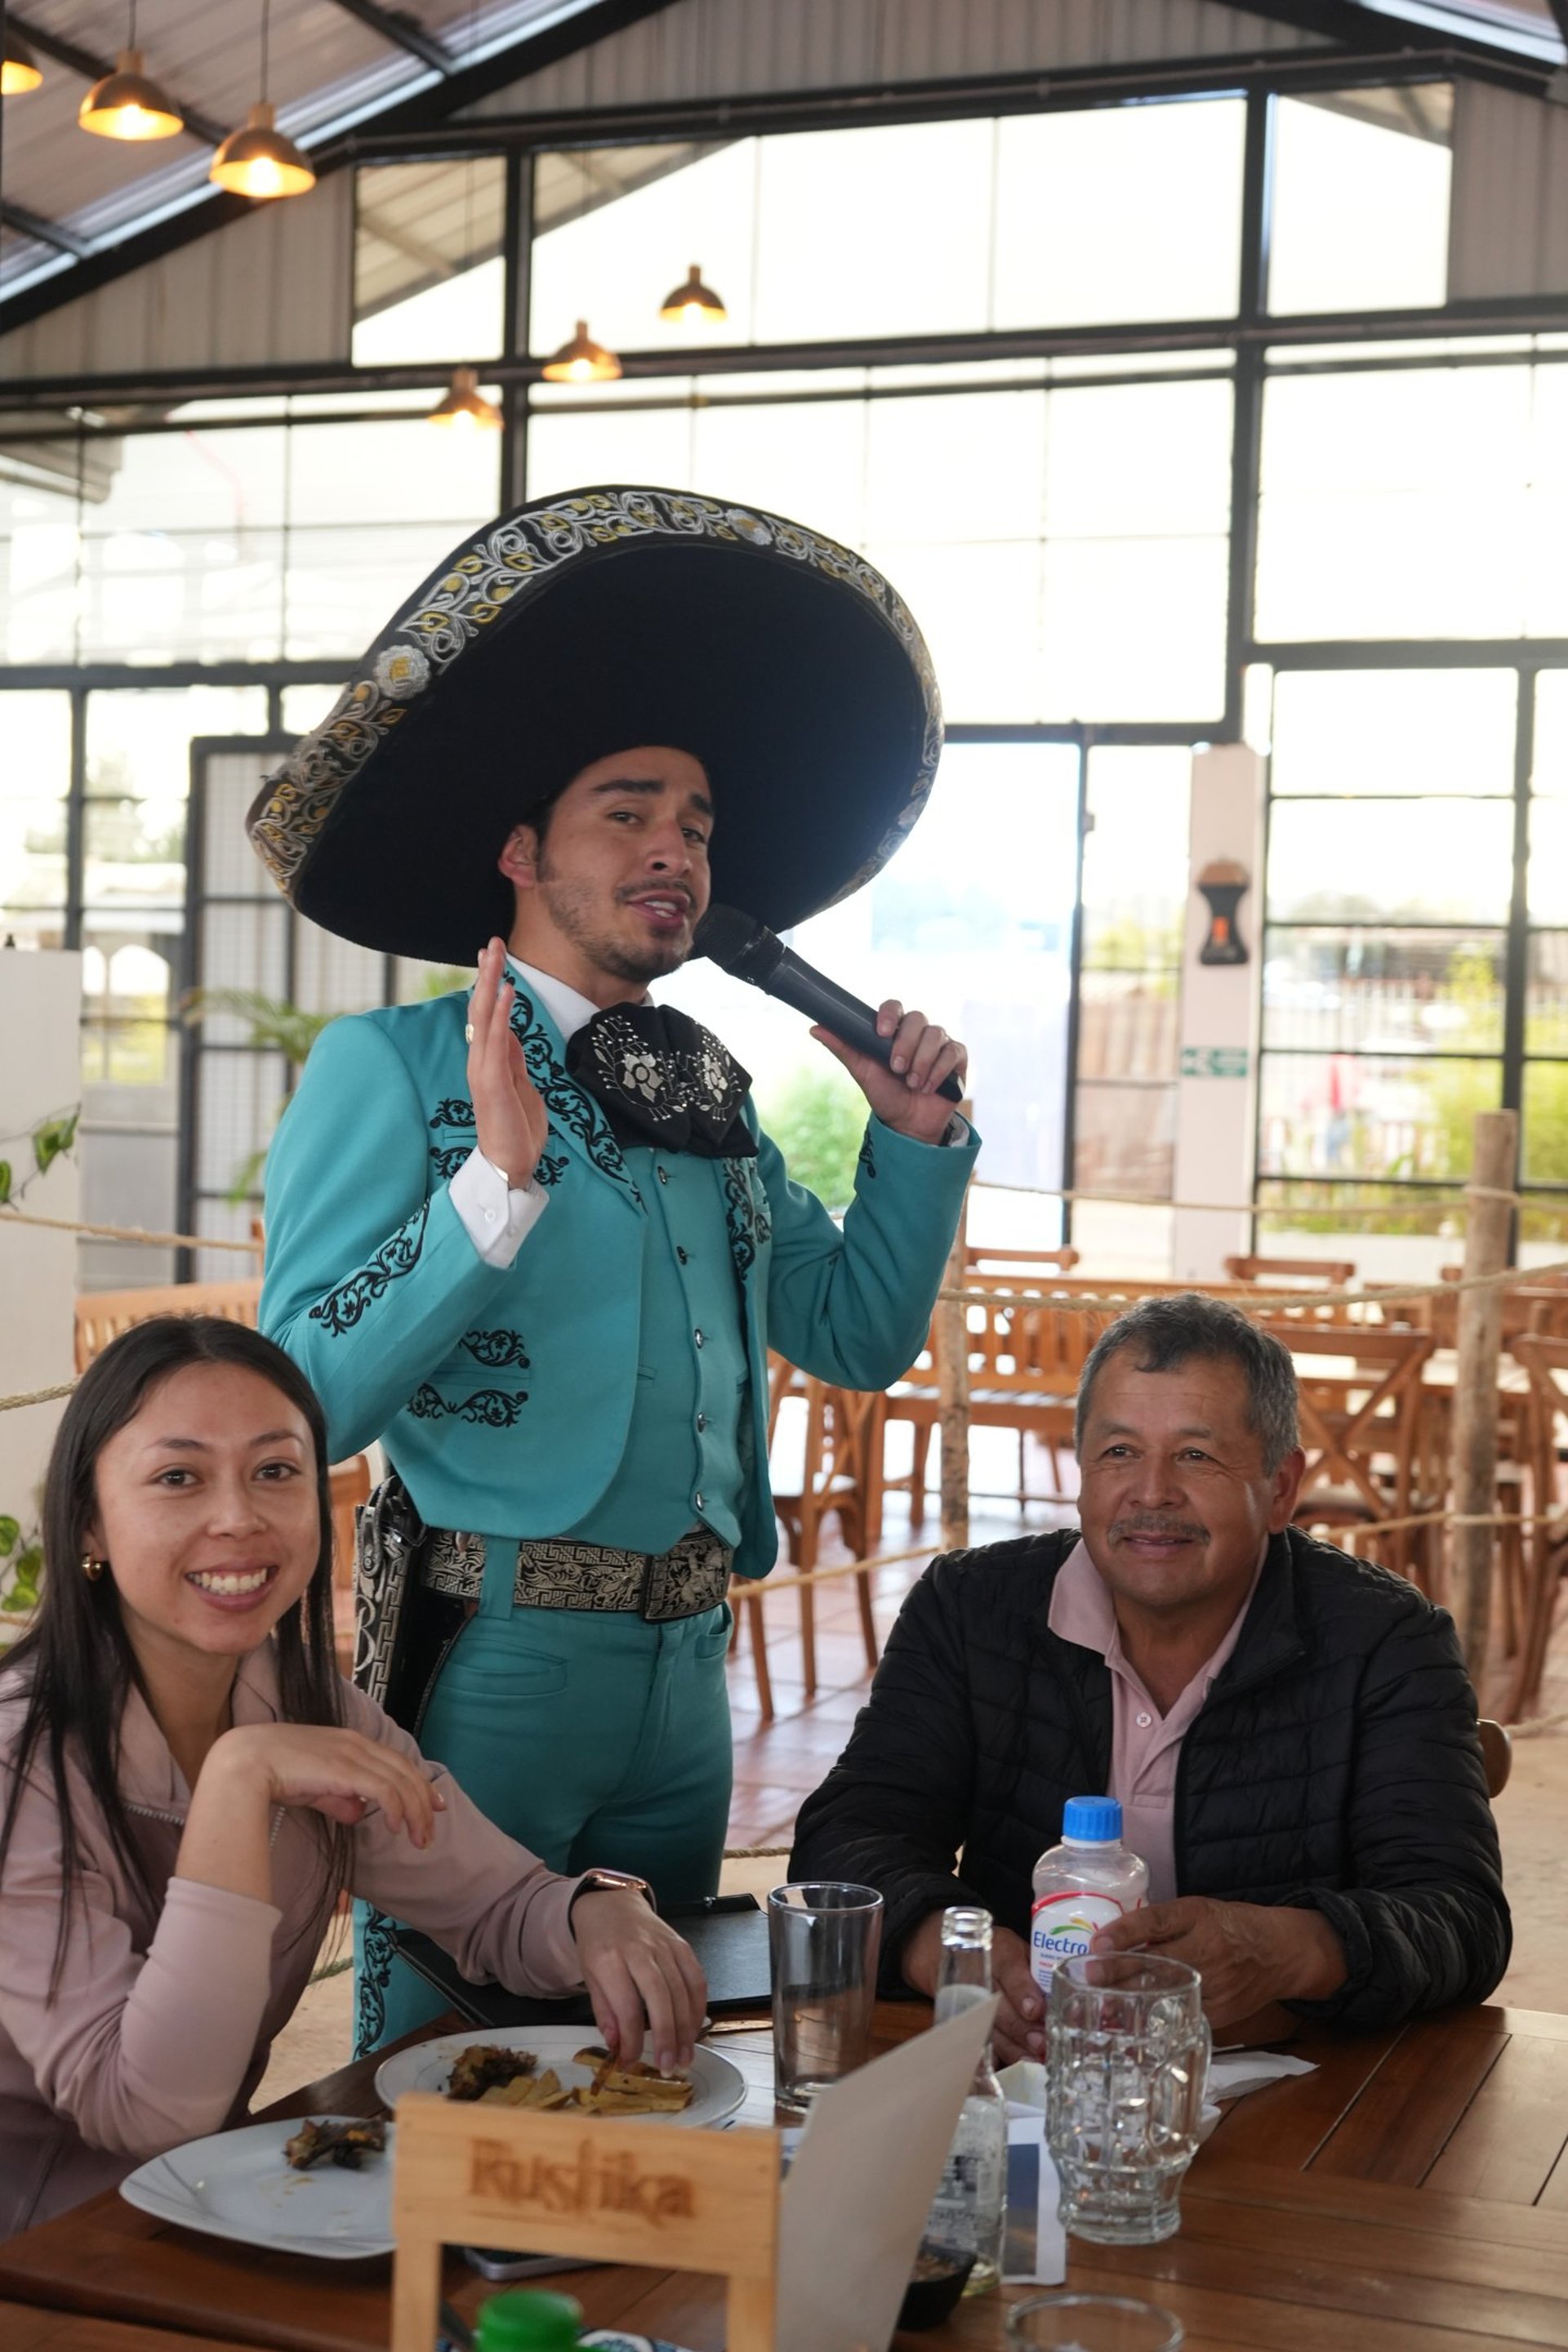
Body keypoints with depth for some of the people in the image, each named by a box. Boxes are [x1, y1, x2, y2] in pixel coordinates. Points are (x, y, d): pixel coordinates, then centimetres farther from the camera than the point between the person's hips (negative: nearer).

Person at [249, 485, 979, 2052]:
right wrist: (499, 1183, -26)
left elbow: (859, 1338, 18)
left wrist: (917, 1140, 6)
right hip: (488, 1657, -6)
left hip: (682, 1667, 7)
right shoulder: (390, 1068, -8)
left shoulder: (709, 1093, 12)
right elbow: (310, 1402, -18)